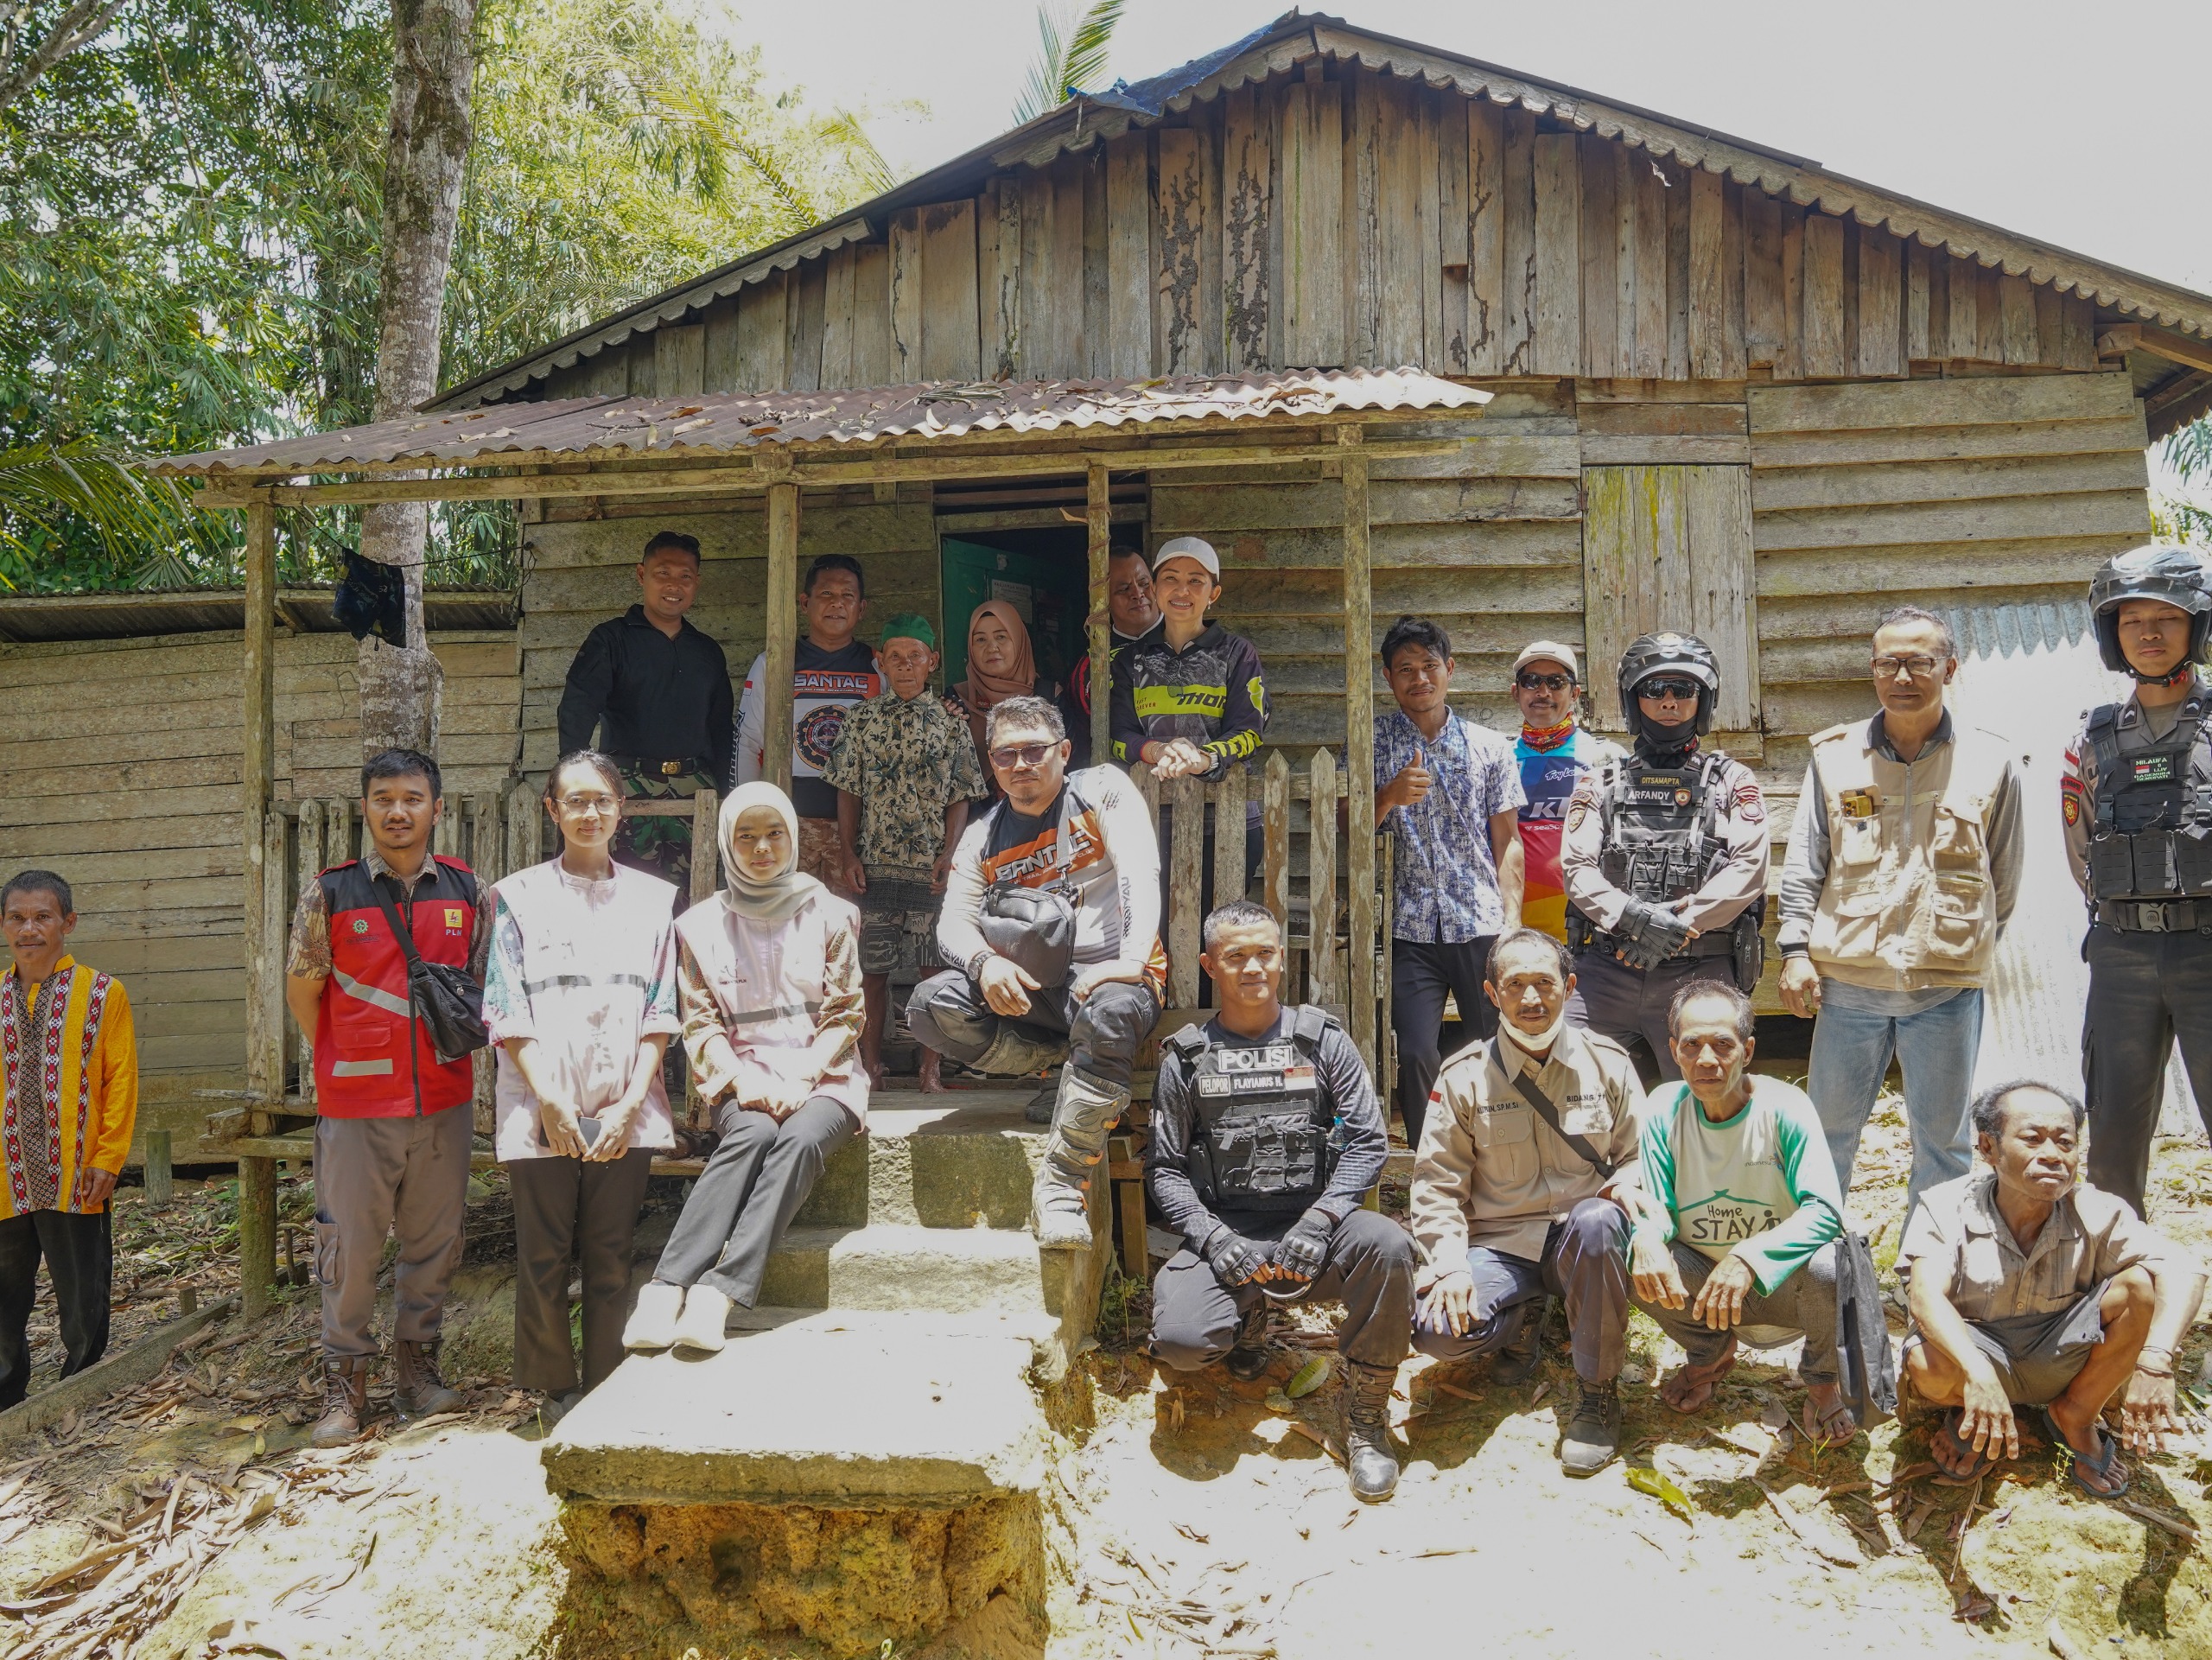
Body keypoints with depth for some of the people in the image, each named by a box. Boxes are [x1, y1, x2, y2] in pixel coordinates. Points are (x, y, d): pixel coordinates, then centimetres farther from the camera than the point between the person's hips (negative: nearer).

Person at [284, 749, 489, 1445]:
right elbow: (301, 989, 3)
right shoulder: (330, 891, -3)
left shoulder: (468, 890, 4)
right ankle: (345, 1385, 18)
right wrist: (345, 1064, 6)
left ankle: (417, 1367, 27)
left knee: (434, 1239, 11)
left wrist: (458, 1039, 5)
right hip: (356, 1102, -2)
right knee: (350, 1244, 4)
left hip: (444, 1097, 2)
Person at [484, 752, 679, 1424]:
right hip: (541, 1106, -1)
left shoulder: (654, 898, 9)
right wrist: (549, 1102, -11)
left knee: (611, 1256, 5)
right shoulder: (519, 896, 5)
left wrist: (632, 1102, -7)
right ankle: (555, 1388, 17)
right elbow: (507, 1011, -2)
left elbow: (660, 1012, 4)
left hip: (625, 1108, 1)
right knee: (544, 1255, 4)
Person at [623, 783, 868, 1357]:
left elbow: (844, 1015, 4)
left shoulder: (830, 915, 9)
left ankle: (719, 1293, -42)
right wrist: (745, 1078, -12)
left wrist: (799, 1081, -11)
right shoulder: (702, 924, 11)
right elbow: (700, 1023, 6)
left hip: (820, 1078, 0)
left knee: (800, 1138, -33)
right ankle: (665, 1287, -42)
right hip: (743, 1079, 0)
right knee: (753, 1134, -33)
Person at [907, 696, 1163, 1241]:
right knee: (931, 1007, -22)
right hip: (1030, 990, 4)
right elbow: (953, 921, -2)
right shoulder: (983, 836, 9)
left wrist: (1131, 960, -33)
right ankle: (1061, 1064, -8)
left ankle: (1061, 1184, -28)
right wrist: (985, 962, -28)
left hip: (1110, 976, -4)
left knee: (1109, 1015, -41)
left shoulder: (1102, 790, -1)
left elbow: (1140, 871, -16)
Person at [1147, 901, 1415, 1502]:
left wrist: (1322, 1217, -15)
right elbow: (1164, 1166, 5)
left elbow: (1368, 1142, 2)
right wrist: (1211, 1235, -12)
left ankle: (1366, 1418, -13)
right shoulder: (1187, 1057, 8)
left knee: (1386, 1244, -33)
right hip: (1224, 1234, 0)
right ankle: (1251, 1316, 12)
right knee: (1180, 1340, -27)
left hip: (1315, 1225, 0)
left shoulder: (1323, 1040, 7)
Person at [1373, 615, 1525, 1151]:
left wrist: (1512, 921, -1)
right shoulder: (1372, 742, 8)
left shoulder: (1488, 747, 10)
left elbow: (1507, 840, 9)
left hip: (1482, 924, 1)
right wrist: (1390, 795, -16)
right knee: (1416, 1056, -10)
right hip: (1411, 928, -1)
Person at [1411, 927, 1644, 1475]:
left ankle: (1599, 1393, -16)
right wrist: (1450, 1265, -16)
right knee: (1437, 1330, -27)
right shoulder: (1464, 1077, -1)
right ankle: (1525, 1318, 12)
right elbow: (1436, 1183, -1)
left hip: (1582, 1244, 0)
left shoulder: (1607, 1063, 3)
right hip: (1501, 1245, 0)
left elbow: (1640, 1154, 8)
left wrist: (1628, 1182, -17)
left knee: (1597, 1221, -37)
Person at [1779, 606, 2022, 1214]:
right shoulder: (1835, 755, 4)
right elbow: (1804, 863, 5)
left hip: (1949, 987, 0)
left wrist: (1969, 948, 11)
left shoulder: (1989, 760, 3)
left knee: (1943, 1141, 9)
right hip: (1847, 981, 0)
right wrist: (1796, 949, -3)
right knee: (1829, 1130, 10)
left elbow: (2003, 877, 11)